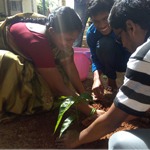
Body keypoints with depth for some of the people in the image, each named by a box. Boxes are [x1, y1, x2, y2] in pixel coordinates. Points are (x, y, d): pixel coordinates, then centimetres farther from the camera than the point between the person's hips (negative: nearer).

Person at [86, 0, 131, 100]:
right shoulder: (91, 32, -21)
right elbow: (95, 59, -16)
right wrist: (97, 78, -36)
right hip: (115, 61, 2)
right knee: (103, 44, -30)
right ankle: (111, 80, -6)